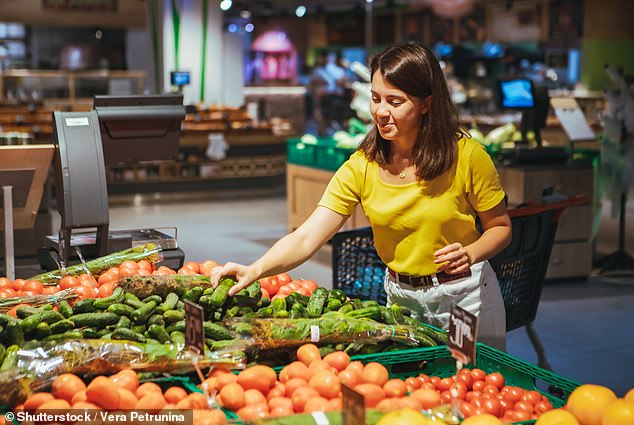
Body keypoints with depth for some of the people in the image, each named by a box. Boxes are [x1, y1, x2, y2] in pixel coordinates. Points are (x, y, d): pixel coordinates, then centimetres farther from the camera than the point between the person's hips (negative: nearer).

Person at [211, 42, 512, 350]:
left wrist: (469, 253, -24)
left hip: (465, 293, -2)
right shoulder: (361, 167, -11)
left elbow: (500, 227, -2)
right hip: (402, 297, 2)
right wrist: (255, 270, -35)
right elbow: (306, 238, -18)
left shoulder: (466, 155, -15)